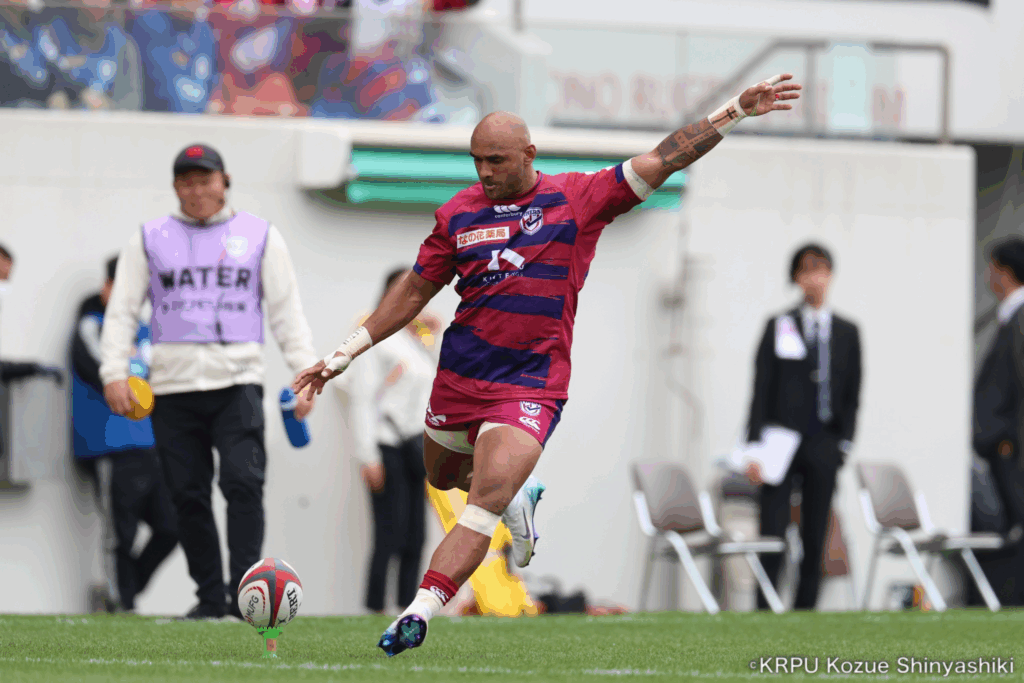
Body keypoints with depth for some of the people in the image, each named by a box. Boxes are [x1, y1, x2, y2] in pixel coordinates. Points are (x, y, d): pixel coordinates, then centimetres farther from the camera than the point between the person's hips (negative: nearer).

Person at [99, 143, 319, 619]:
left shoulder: (260, 237, 12)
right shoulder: (149, 240, 13)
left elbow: (287, 311, 12)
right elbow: (122, 310, 12)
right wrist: (114, 372, -1)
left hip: (237, 381, -2)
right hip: (172, 388, 2)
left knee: (243, 484, -17)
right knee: (188, 495, 0)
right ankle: (209, 597, 8)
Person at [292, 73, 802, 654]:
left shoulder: (578, 199, -3)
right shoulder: (459, 214, 4)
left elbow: (663, 161, -4)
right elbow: (414, 291, 14)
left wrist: (735, 112, -12)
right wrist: (344, 355, 14)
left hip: (533, 384, -5)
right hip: (459, 376, 5)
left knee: (485, 502, -20)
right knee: (443, 477, 22)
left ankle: (420, 614, -24)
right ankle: (520, 498, 52)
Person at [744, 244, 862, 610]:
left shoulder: (847, 332, 9)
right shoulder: (778, 327, 3)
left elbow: (852, 396, 11)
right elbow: (761, 390, 0)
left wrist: (843, 444, 2)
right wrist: (754, 447, -7)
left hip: (823, 445, 2)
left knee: (815, 539, 3)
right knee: (773, 537, -7)